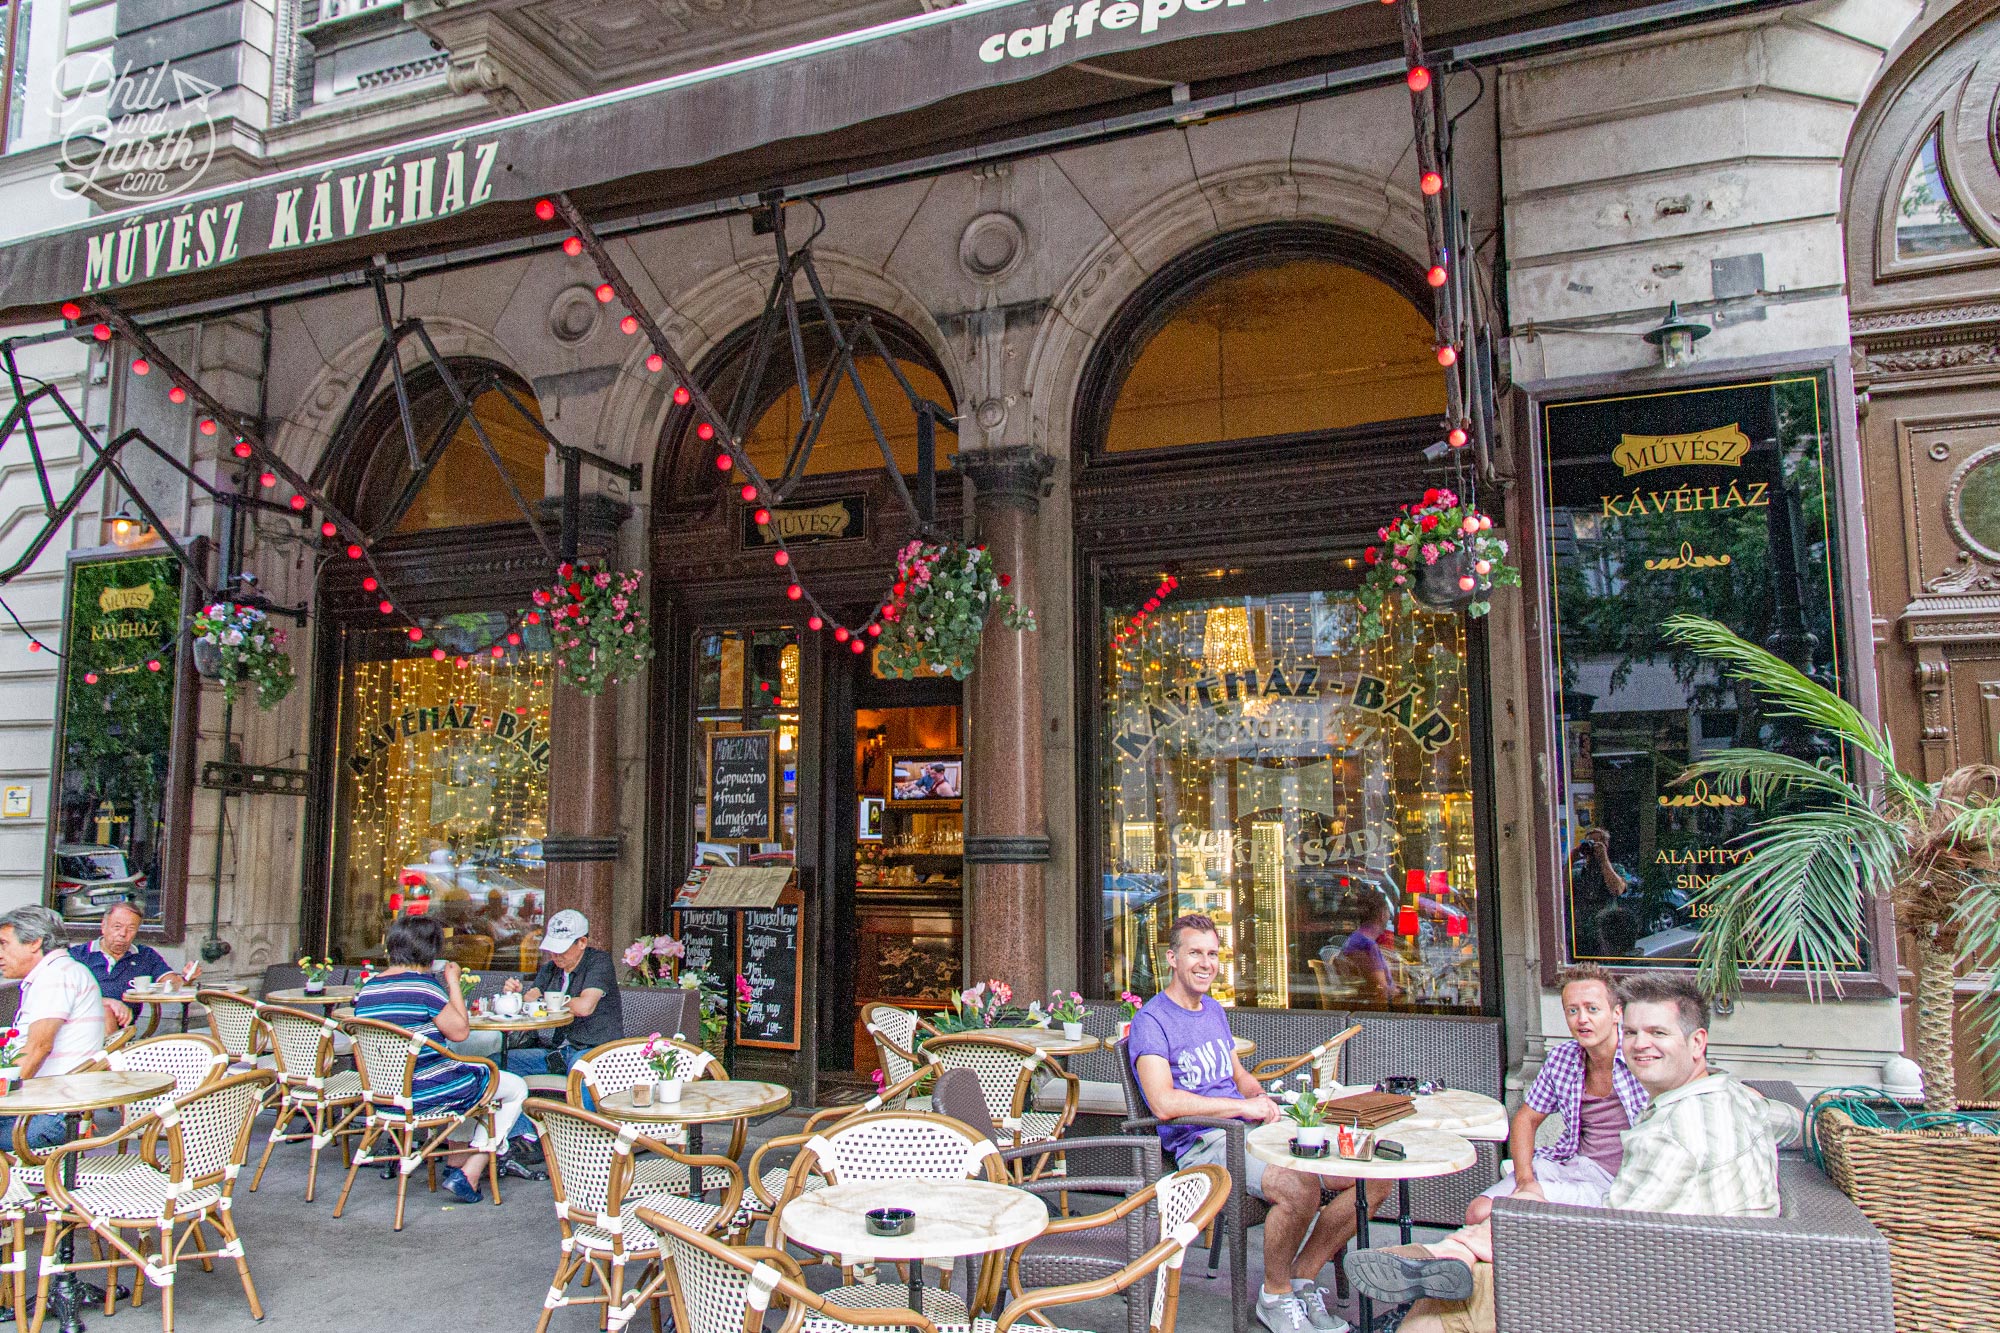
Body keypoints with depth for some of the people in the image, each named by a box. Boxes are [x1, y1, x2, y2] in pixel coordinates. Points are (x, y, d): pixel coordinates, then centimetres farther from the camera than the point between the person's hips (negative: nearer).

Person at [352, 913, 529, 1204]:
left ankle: (458, 1162, 33)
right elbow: (460, 1031, -14)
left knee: (469, 1078, 36)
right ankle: (470, 1172, 3)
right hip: (425, 1093, -8)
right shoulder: (425, 985, -20)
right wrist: (453, 983, -6)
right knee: (516, 1088, 9)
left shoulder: (367, 988, 2)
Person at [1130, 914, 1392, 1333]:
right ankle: (1275, 1297, -6)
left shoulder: (1214, 1011, 20)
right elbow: (1164, 1104, -20)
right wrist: (1245, 1106, -18)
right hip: (1203, 1143, -8)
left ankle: (1302, 1279, 10)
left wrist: (1261, 1097, 4)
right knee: (1299, 1187, -35)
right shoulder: (1151, 1020, -7)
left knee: (1375, 1177, -5)